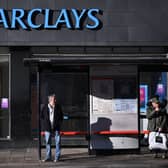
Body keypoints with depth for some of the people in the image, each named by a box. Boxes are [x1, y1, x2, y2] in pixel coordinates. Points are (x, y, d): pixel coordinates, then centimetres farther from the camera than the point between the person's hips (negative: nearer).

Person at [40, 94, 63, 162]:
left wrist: (59, 124, 2)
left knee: (57, 142, -1)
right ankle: (48, 157, 13)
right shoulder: (45, 108, 1)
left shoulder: (58, 107, 4)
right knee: (48, 142, 5)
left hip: (56, 128, 0)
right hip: (48, 128, 0)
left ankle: (57, 157, 6)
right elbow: (41, 117, 8)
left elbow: (61, 117, 11)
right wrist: (44, 124, 1)